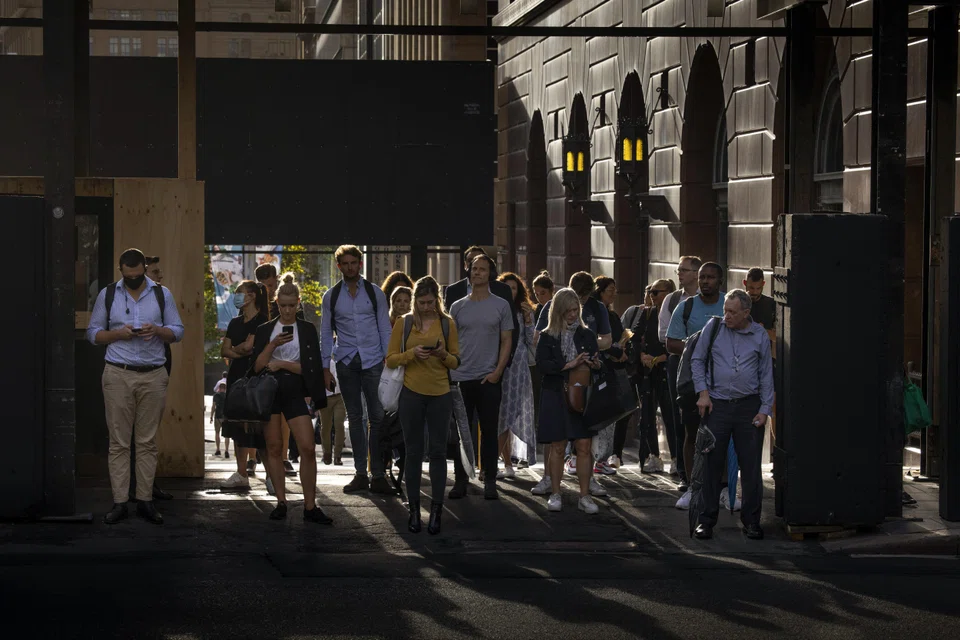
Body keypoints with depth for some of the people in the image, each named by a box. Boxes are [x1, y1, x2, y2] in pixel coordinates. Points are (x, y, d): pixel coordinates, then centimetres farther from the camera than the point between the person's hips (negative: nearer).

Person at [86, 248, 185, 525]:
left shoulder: (162, 294, 9)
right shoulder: (107, 294, 8)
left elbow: (178, 331, 10)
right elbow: (93, 333, 8)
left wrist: (157, 331, -11)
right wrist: (118, 333, -10)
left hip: (153, 376, 1)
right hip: (118, 375, -1)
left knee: (148, 441, 2)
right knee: (119, 441, -2)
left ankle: (145, 500, 6)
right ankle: (119, 502, 0)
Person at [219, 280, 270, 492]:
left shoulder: (261, 321, -5)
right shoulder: (235, 323, 18)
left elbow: (249, 345, -14)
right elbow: (224, 350, 10)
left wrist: (235, 348, 4)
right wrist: (241, 352, -6)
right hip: (236, 377, 8)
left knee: (258, 428, -11)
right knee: (238, 428, 5)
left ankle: (272, 475, -8)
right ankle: (241, 475, 8)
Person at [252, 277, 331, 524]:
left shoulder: (307, 330, 7)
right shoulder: (264, 330, 8)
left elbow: (312, 366, 0)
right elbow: (257, 366, 0)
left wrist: (282, 364, -9)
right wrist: (273, 345, -14)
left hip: (295, 393, -1)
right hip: (269, 392, 1)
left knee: (308, 448, -10)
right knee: (274, 447, 1)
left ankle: (310, 507, -7)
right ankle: (281, 502, 9)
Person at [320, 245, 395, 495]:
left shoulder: (375, 293, 4)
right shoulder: (331, 296, 6)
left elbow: (385, 329, 5)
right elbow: (326, 333, 9)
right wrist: (325, 367, 4)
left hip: (373, 361, -1)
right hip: (346, 362, 1)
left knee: (378, 416, -5)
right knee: (355, 417, 5)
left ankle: (378, 476, -4)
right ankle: (360, 474, 9)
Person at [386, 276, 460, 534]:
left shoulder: (447, 324, 4)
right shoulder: (404, 323, 3)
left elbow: (456, 362, 7)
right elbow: (390, 360, 2)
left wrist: (443, 354, -14)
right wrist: (412, 354, -16)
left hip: (440, 394, 0)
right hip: (412, 394, 0)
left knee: (438, 452, 1)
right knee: (413, 452, 4)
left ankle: (436, 511, 6)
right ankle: (414, 510, 10)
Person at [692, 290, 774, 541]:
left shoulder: (760, 335, 4)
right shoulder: (713, 327, 3)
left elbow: (766, 374, 8)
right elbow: (697, 360, 9)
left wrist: (765, 409, 2)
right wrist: (702, 392, -1)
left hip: (749, 407, 0)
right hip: (717, 405, 0)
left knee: (751, 466, 2)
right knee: (712, 464, 0)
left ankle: (751, 520, 12)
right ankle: (707, 519, 8)